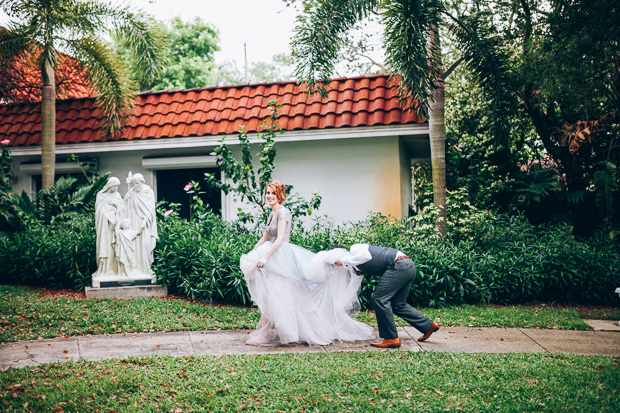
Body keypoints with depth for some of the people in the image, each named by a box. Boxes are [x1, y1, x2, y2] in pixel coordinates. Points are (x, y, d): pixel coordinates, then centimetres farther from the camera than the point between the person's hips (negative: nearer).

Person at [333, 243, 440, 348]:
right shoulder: (354, 267, 25)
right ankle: (429, 325, 23)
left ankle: (391, 338, -4)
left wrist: (344, 261, -12)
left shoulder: (354, 248, -1)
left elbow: (367, 256, -21)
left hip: (400, 265, -10)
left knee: (380, 298, -7)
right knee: (398, 304, 15)